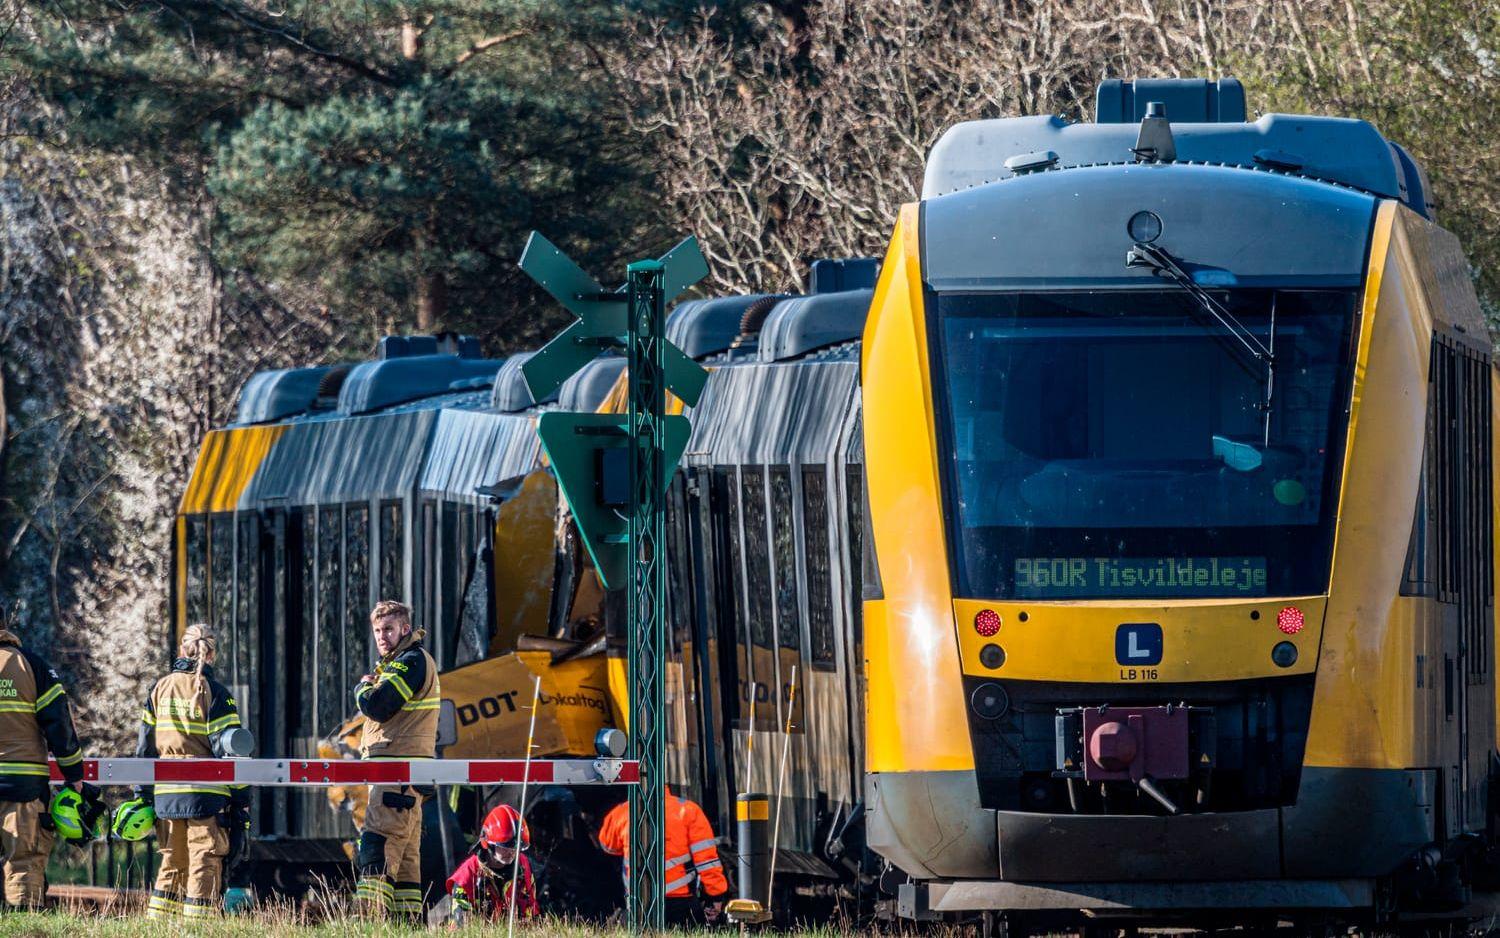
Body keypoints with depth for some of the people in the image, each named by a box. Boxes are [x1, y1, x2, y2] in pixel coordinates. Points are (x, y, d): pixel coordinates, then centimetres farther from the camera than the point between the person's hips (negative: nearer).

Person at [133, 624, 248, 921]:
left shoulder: (159, 690, 9)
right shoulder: (214, 693, -6)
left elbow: (144, 747, 11)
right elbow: (229, 750, -8)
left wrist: (142, 795, 17)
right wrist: (241, 801, -4)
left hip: (166, 794, 4)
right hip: (206, 794, -4)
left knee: (171, 866, 14)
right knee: (204, 868, -1)